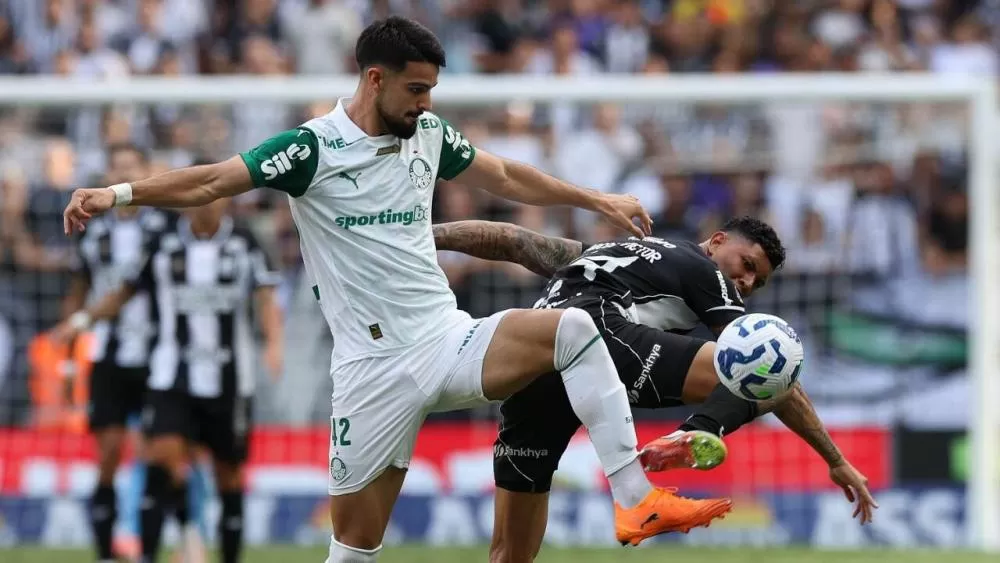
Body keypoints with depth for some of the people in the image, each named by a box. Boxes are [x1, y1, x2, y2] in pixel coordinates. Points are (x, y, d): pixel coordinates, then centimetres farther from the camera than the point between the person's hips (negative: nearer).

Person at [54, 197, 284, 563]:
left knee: (229, 474, 7)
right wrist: (84, 319, 0)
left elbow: (266, 300, -9)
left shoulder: (244, 246, 1)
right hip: (171, 378, 0)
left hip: (229, 381, 0)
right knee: (163, 454, -20)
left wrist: (273, 344, -27)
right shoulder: (163, 246, 4)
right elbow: (126, 293, 13)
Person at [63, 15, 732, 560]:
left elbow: (507, 178, 25)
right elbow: (208, 182, -15)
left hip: (451, 340, 4)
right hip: (375, 364, -4)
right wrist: (118, 194, -30)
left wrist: (597, 200, 29)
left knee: (573, 327, -21)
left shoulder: (428, 133, 8)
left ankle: (636, 500, -22)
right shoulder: (314, 148, -8)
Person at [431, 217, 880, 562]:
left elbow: (509, 240, 33)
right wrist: (836, 459, 17)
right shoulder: (703, 273, 20)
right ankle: (696, 437, -40)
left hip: (525, 365, 7)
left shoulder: (613, 252, 39)